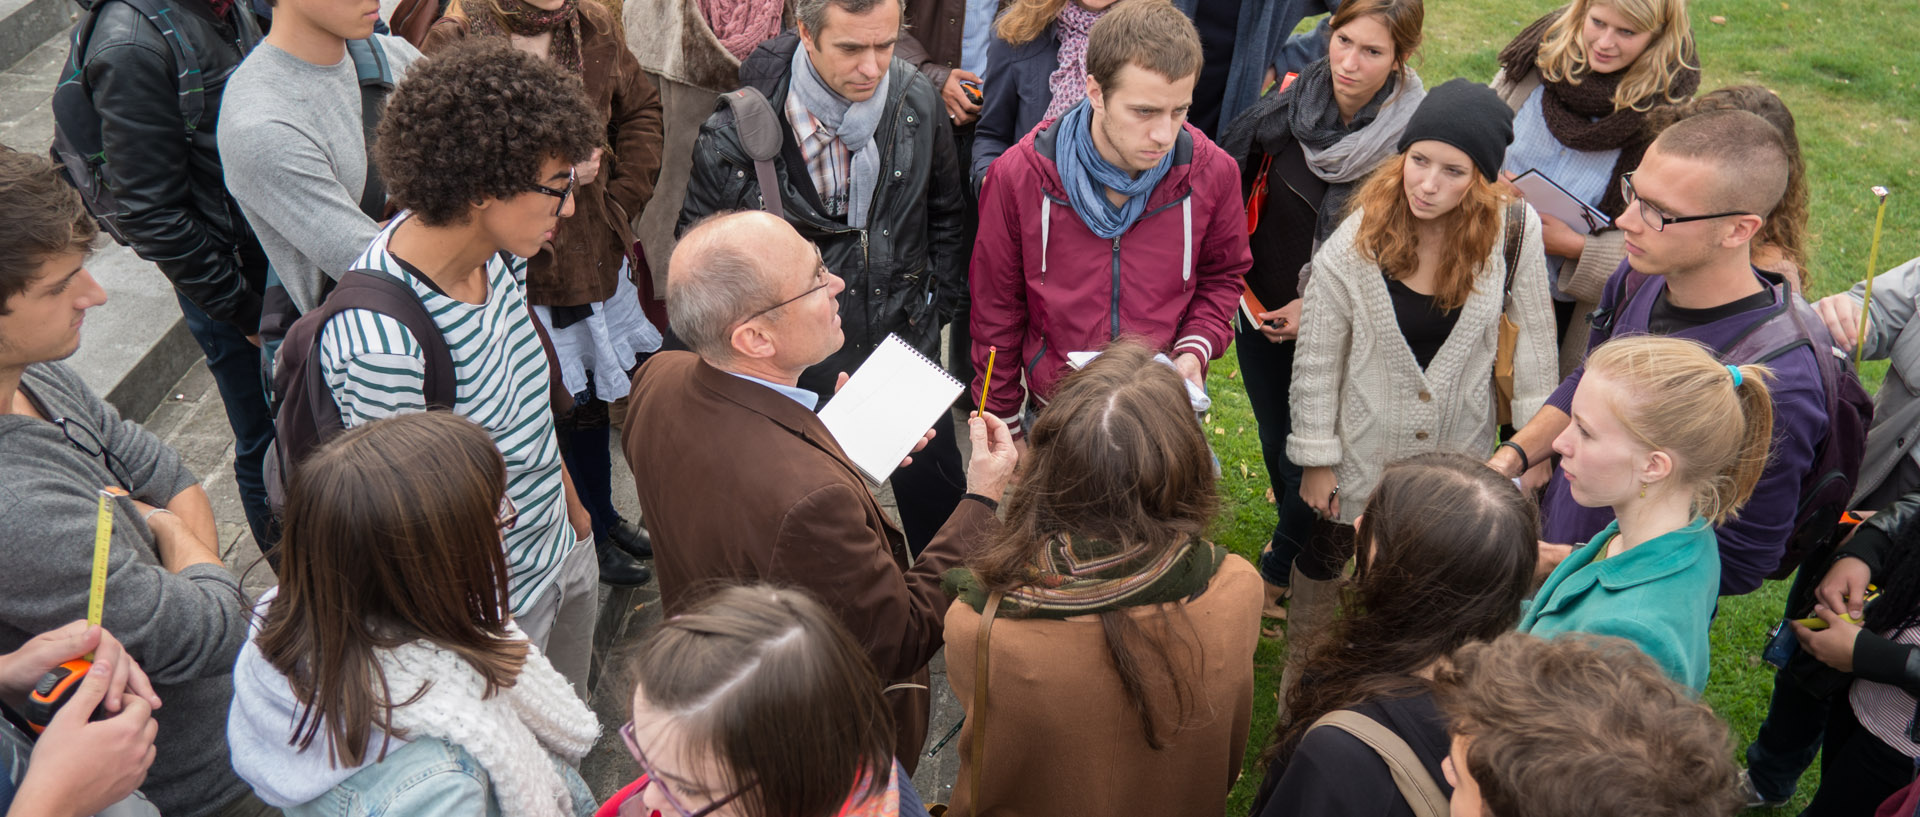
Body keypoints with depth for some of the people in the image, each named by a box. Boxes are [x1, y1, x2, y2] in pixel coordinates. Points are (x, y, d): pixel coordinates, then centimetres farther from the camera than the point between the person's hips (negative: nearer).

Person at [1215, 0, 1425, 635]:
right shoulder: (1292, 102, -12)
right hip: (1261, 311, 4)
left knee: (1313, 456, 5)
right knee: (1274, 437, 21)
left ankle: (1279, 573, 30)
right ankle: (1295, 531, 50)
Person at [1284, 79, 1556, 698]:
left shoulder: (1514, 233, -18)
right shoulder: (1354, 246, -21)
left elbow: (1532, 338, -6)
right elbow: (1317, 363, -12)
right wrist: (1316, 460, -7)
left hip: (1459, 452, 1)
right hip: (1362, 451, -1)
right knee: (1324, 561, 19)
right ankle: (1299, 688, 46)